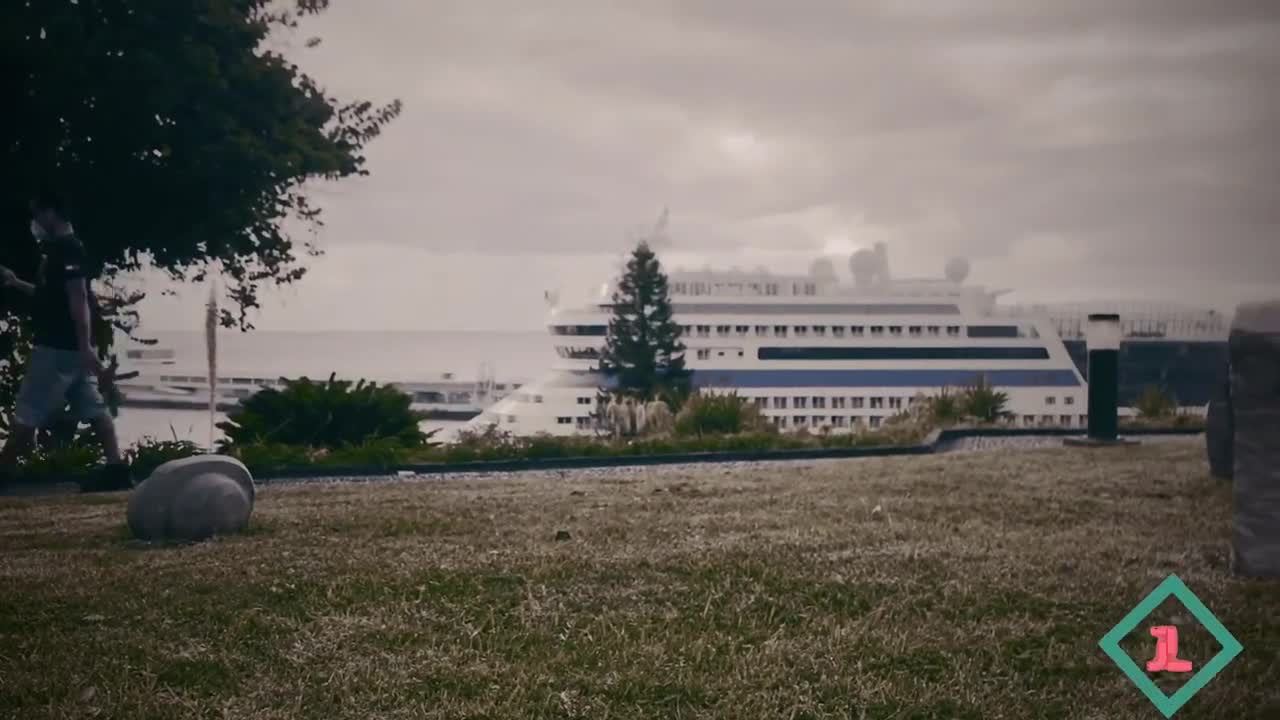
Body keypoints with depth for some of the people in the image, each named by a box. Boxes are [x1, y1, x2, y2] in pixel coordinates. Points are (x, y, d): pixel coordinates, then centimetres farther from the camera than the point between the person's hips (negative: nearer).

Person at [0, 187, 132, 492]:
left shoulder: (65, 248, -14)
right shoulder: (62, 249, 18)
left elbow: (79, 298, -22)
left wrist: (85, 347, -27)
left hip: (58, 346, -10)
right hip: (68, 347, 10)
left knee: (27, 415, -3)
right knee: (93, 407, 3)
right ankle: (116, 468, -2)